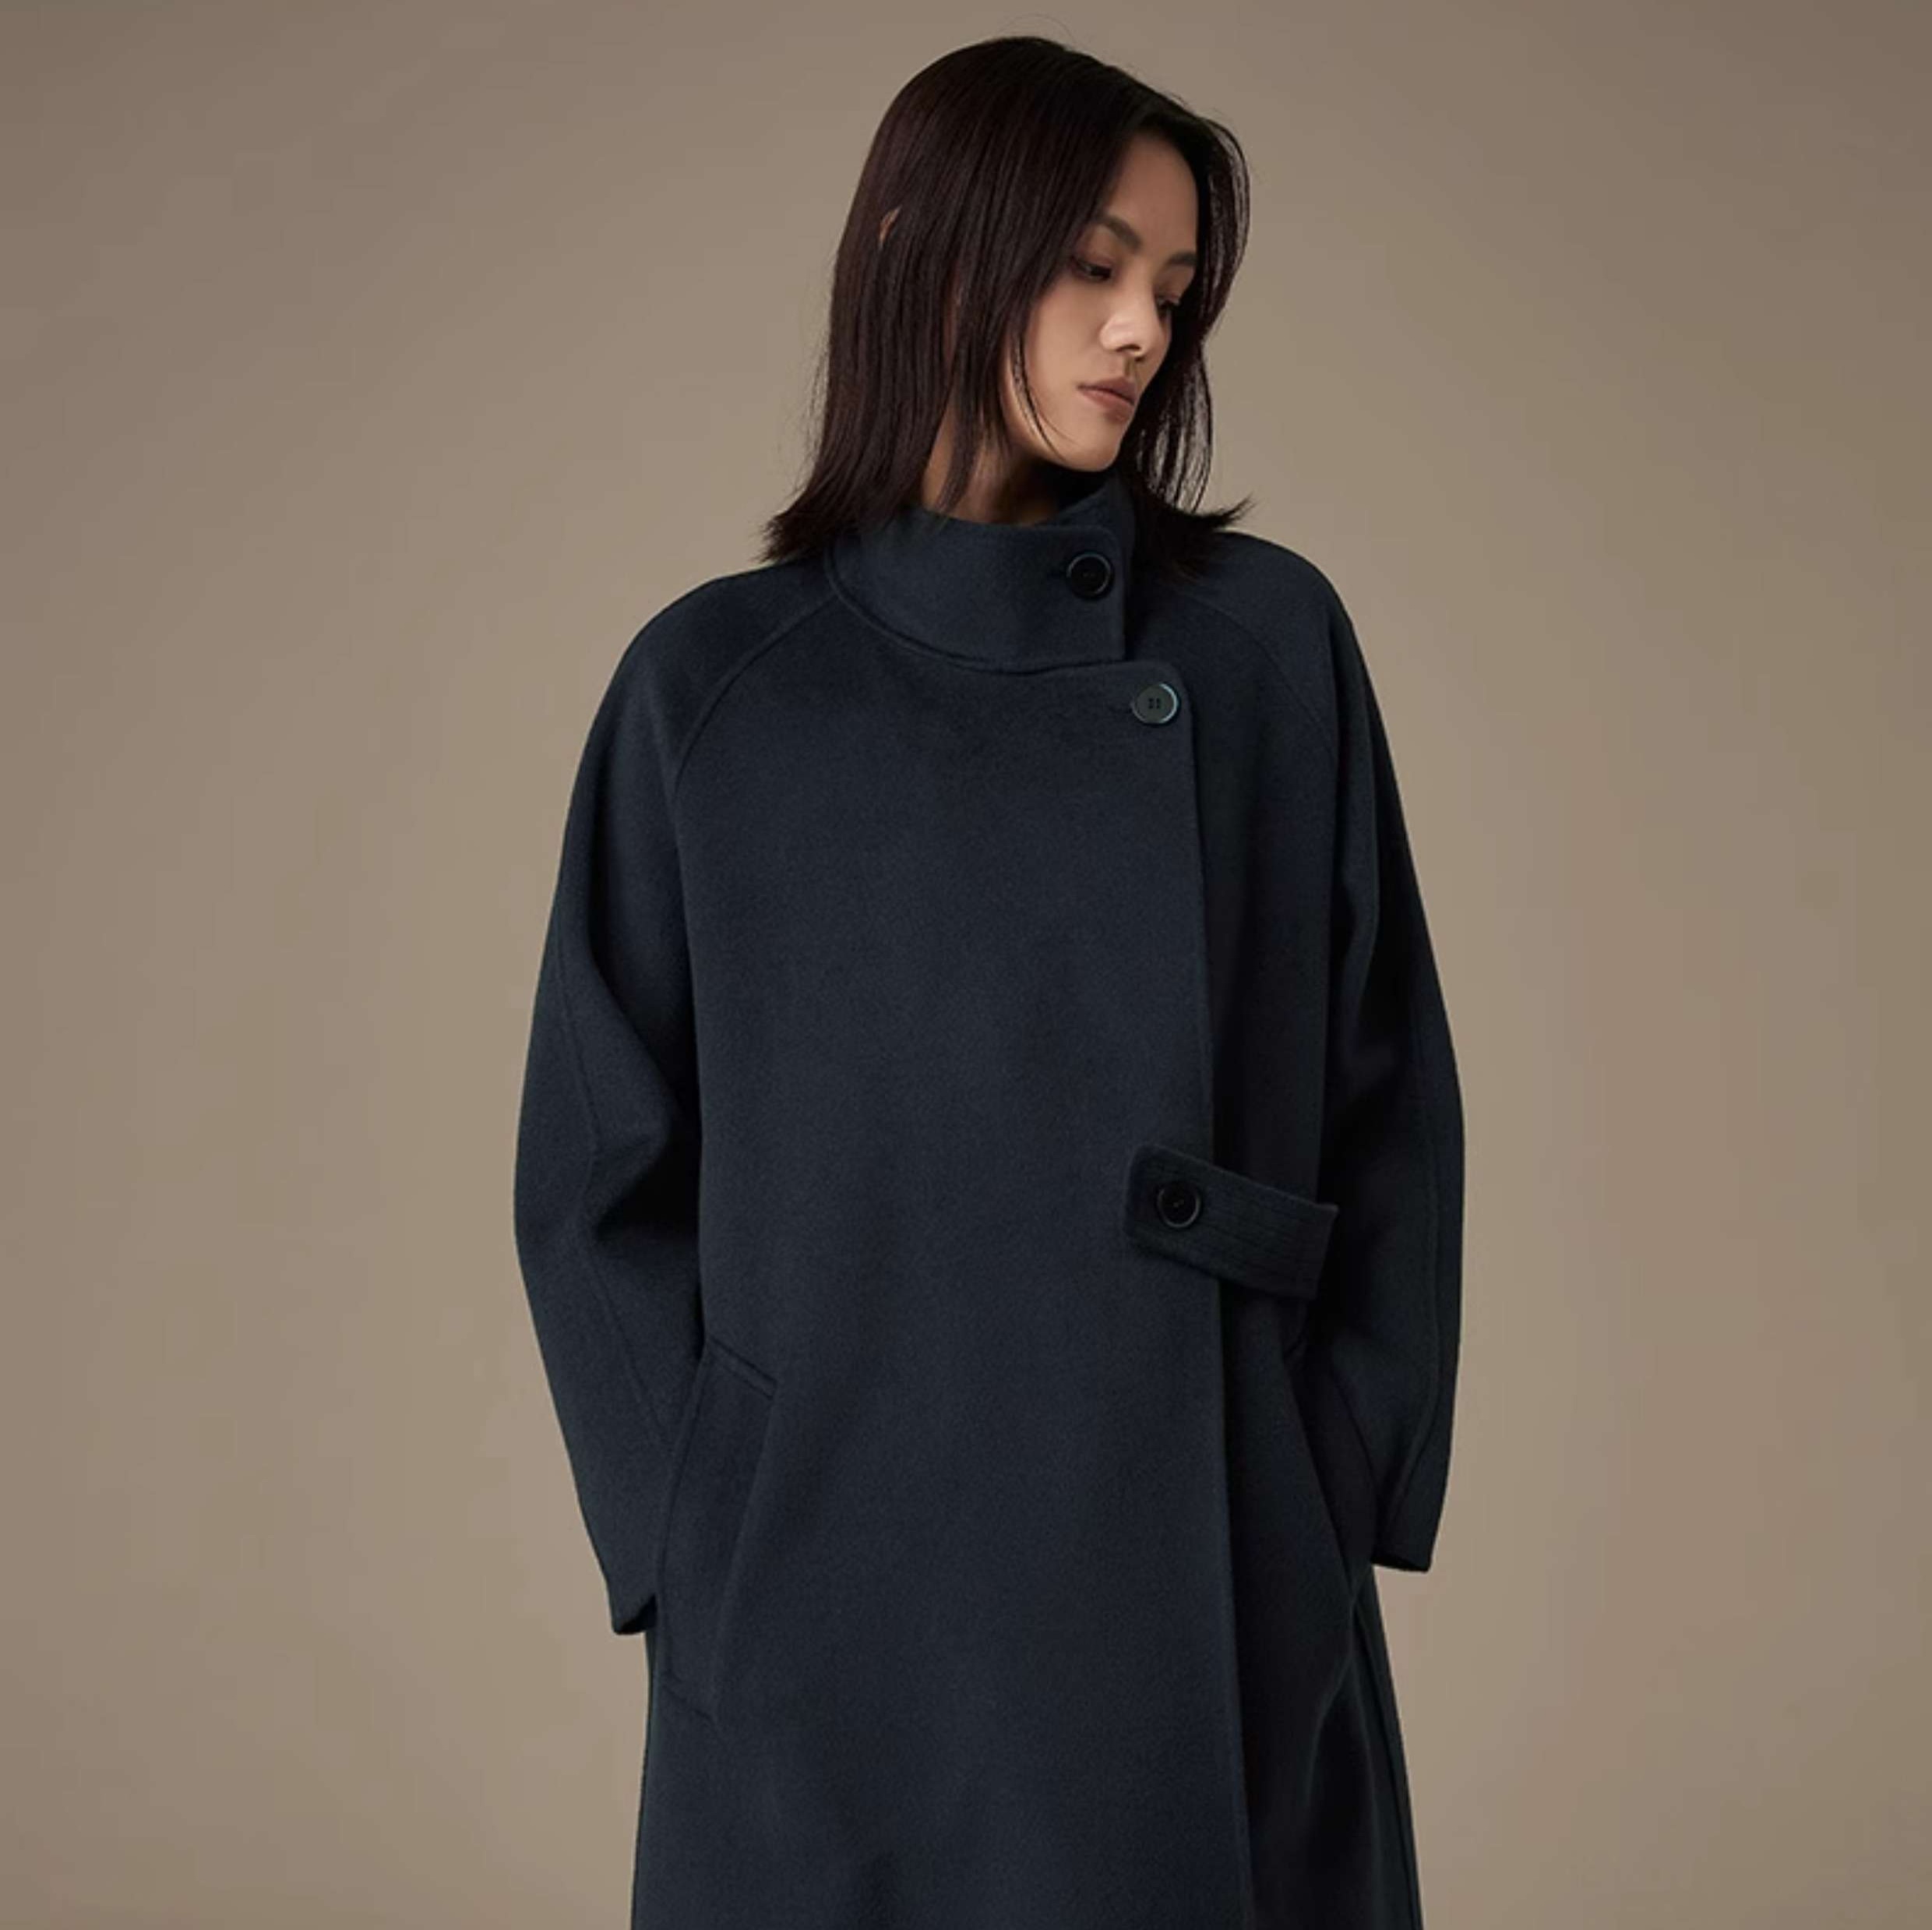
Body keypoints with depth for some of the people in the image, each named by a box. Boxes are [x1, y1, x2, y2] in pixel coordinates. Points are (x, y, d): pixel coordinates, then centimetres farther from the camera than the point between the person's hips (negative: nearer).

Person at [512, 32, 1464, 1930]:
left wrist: (1341, 1493, -2)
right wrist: (691, 1542, -4)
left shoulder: (1271, 645, 1)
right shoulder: (715, 685, -1)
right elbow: (604, 1166, 2)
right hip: (831, 1603, 0)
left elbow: (1386, 1097, 3)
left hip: (1211, 1586, 1)